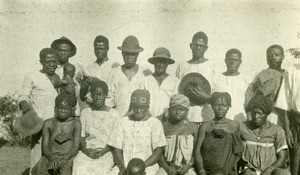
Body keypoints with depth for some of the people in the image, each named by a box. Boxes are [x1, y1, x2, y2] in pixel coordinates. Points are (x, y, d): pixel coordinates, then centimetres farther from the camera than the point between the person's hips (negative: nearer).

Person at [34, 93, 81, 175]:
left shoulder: (75, 123, 6)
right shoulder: (48, 123, 11)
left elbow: (76, 146, -2)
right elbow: (45, 146, 5)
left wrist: (65, 158, -22)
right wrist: (52, 158, -16)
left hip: (69, 157, -2)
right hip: (51, 157, 2)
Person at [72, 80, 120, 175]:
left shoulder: (114, 114, 7)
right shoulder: (85, 112, 14)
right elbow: (81, 136, 9)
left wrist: (103, 152, -11)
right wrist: (86, 150, -9)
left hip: (106, 152, -1)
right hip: (87, 151, 2)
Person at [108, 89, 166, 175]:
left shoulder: (155, 123, 3)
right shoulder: (122, 122, 10)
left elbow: (158, 152, -2)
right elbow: (117, 150, 7)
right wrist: (123, 168, -10)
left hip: (147, 166, -2)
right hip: (124, 166, 2)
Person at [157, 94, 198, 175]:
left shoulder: (193, 127, 4)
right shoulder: (163, 126, 4)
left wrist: (189, 165, -9)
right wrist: (166, 167, -9)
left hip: (186, 168, 0)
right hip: (167, 167, 0)